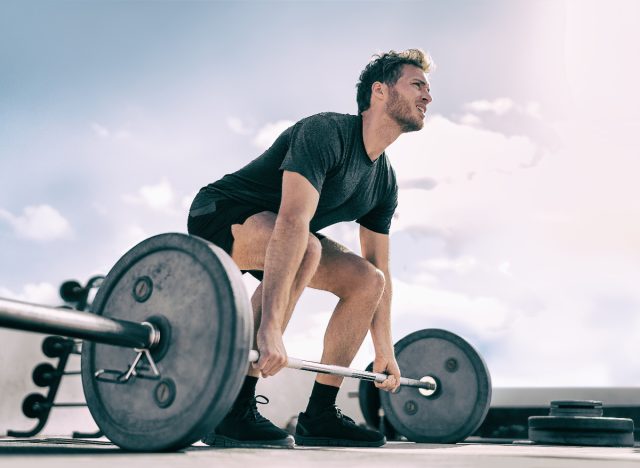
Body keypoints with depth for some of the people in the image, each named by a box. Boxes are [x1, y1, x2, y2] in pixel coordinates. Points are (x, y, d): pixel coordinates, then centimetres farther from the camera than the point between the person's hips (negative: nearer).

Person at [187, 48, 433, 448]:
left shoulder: (385, 182, 1)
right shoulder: (326, 132, -26)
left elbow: (380, 270, 8)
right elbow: (292, 223, -40)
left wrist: (385, 351, 6)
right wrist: (270, 328, -48)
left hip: (276, 236, 9)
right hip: (220, 217, -9)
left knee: (368, 281, -2)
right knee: (305, 248, -37)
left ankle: (320, 414, 3)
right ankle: (232, 410, -31)